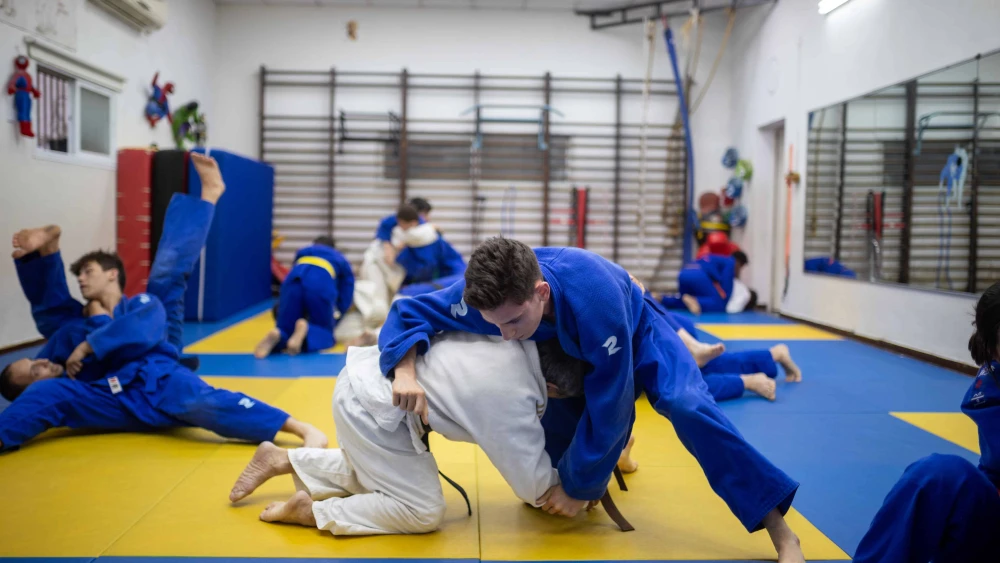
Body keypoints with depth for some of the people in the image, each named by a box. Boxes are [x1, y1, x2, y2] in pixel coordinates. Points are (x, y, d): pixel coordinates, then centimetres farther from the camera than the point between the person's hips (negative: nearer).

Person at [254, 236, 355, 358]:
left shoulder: (302, 253, 43)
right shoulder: (341, 260, 38)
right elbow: (345, 300, 31)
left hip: (294, 280, 2)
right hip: (321, 285, -2)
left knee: (285, 331, 15)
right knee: (325, 334, 14)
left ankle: (277, 336, -24)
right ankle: (305, 331, -22)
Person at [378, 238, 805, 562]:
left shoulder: (597, 300, -46)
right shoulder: (488, 293, -34)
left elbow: (609, 406, -35)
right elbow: (408, 312, -21)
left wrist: (580, 484, -25)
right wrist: (405, 370, -42)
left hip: (634, 335, -5)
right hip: (570, 348, 5)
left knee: (685, 404, -29)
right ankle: (616, 449, 36)